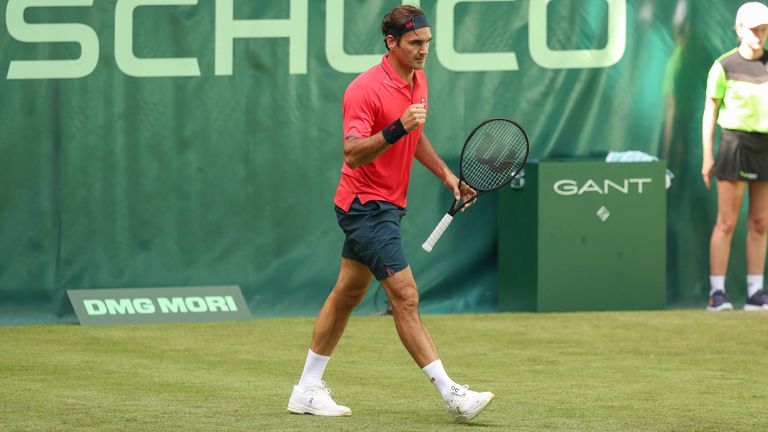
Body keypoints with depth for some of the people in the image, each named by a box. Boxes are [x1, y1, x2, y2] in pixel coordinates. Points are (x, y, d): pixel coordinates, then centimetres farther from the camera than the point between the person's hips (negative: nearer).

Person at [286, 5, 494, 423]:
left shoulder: (418, 81, 8)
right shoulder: (365, 89, -20)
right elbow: (352, 154, -28)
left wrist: (446, 174, 17)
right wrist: (397, 128, -38)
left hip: (388, 206, 10)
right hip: (366, 205, -10)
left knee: (346, 294, 15)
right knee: (405, 295, -13)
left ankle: (307, 389, 23)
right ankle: (451, 394, -17)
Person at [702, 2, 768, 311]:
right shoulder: (724, 66, -3)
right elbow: (709, 113, 0)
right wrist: (707, 158, -5)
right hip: (735, 143, -4)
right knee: (726, 222, -6)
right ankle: (717, 294, -3)